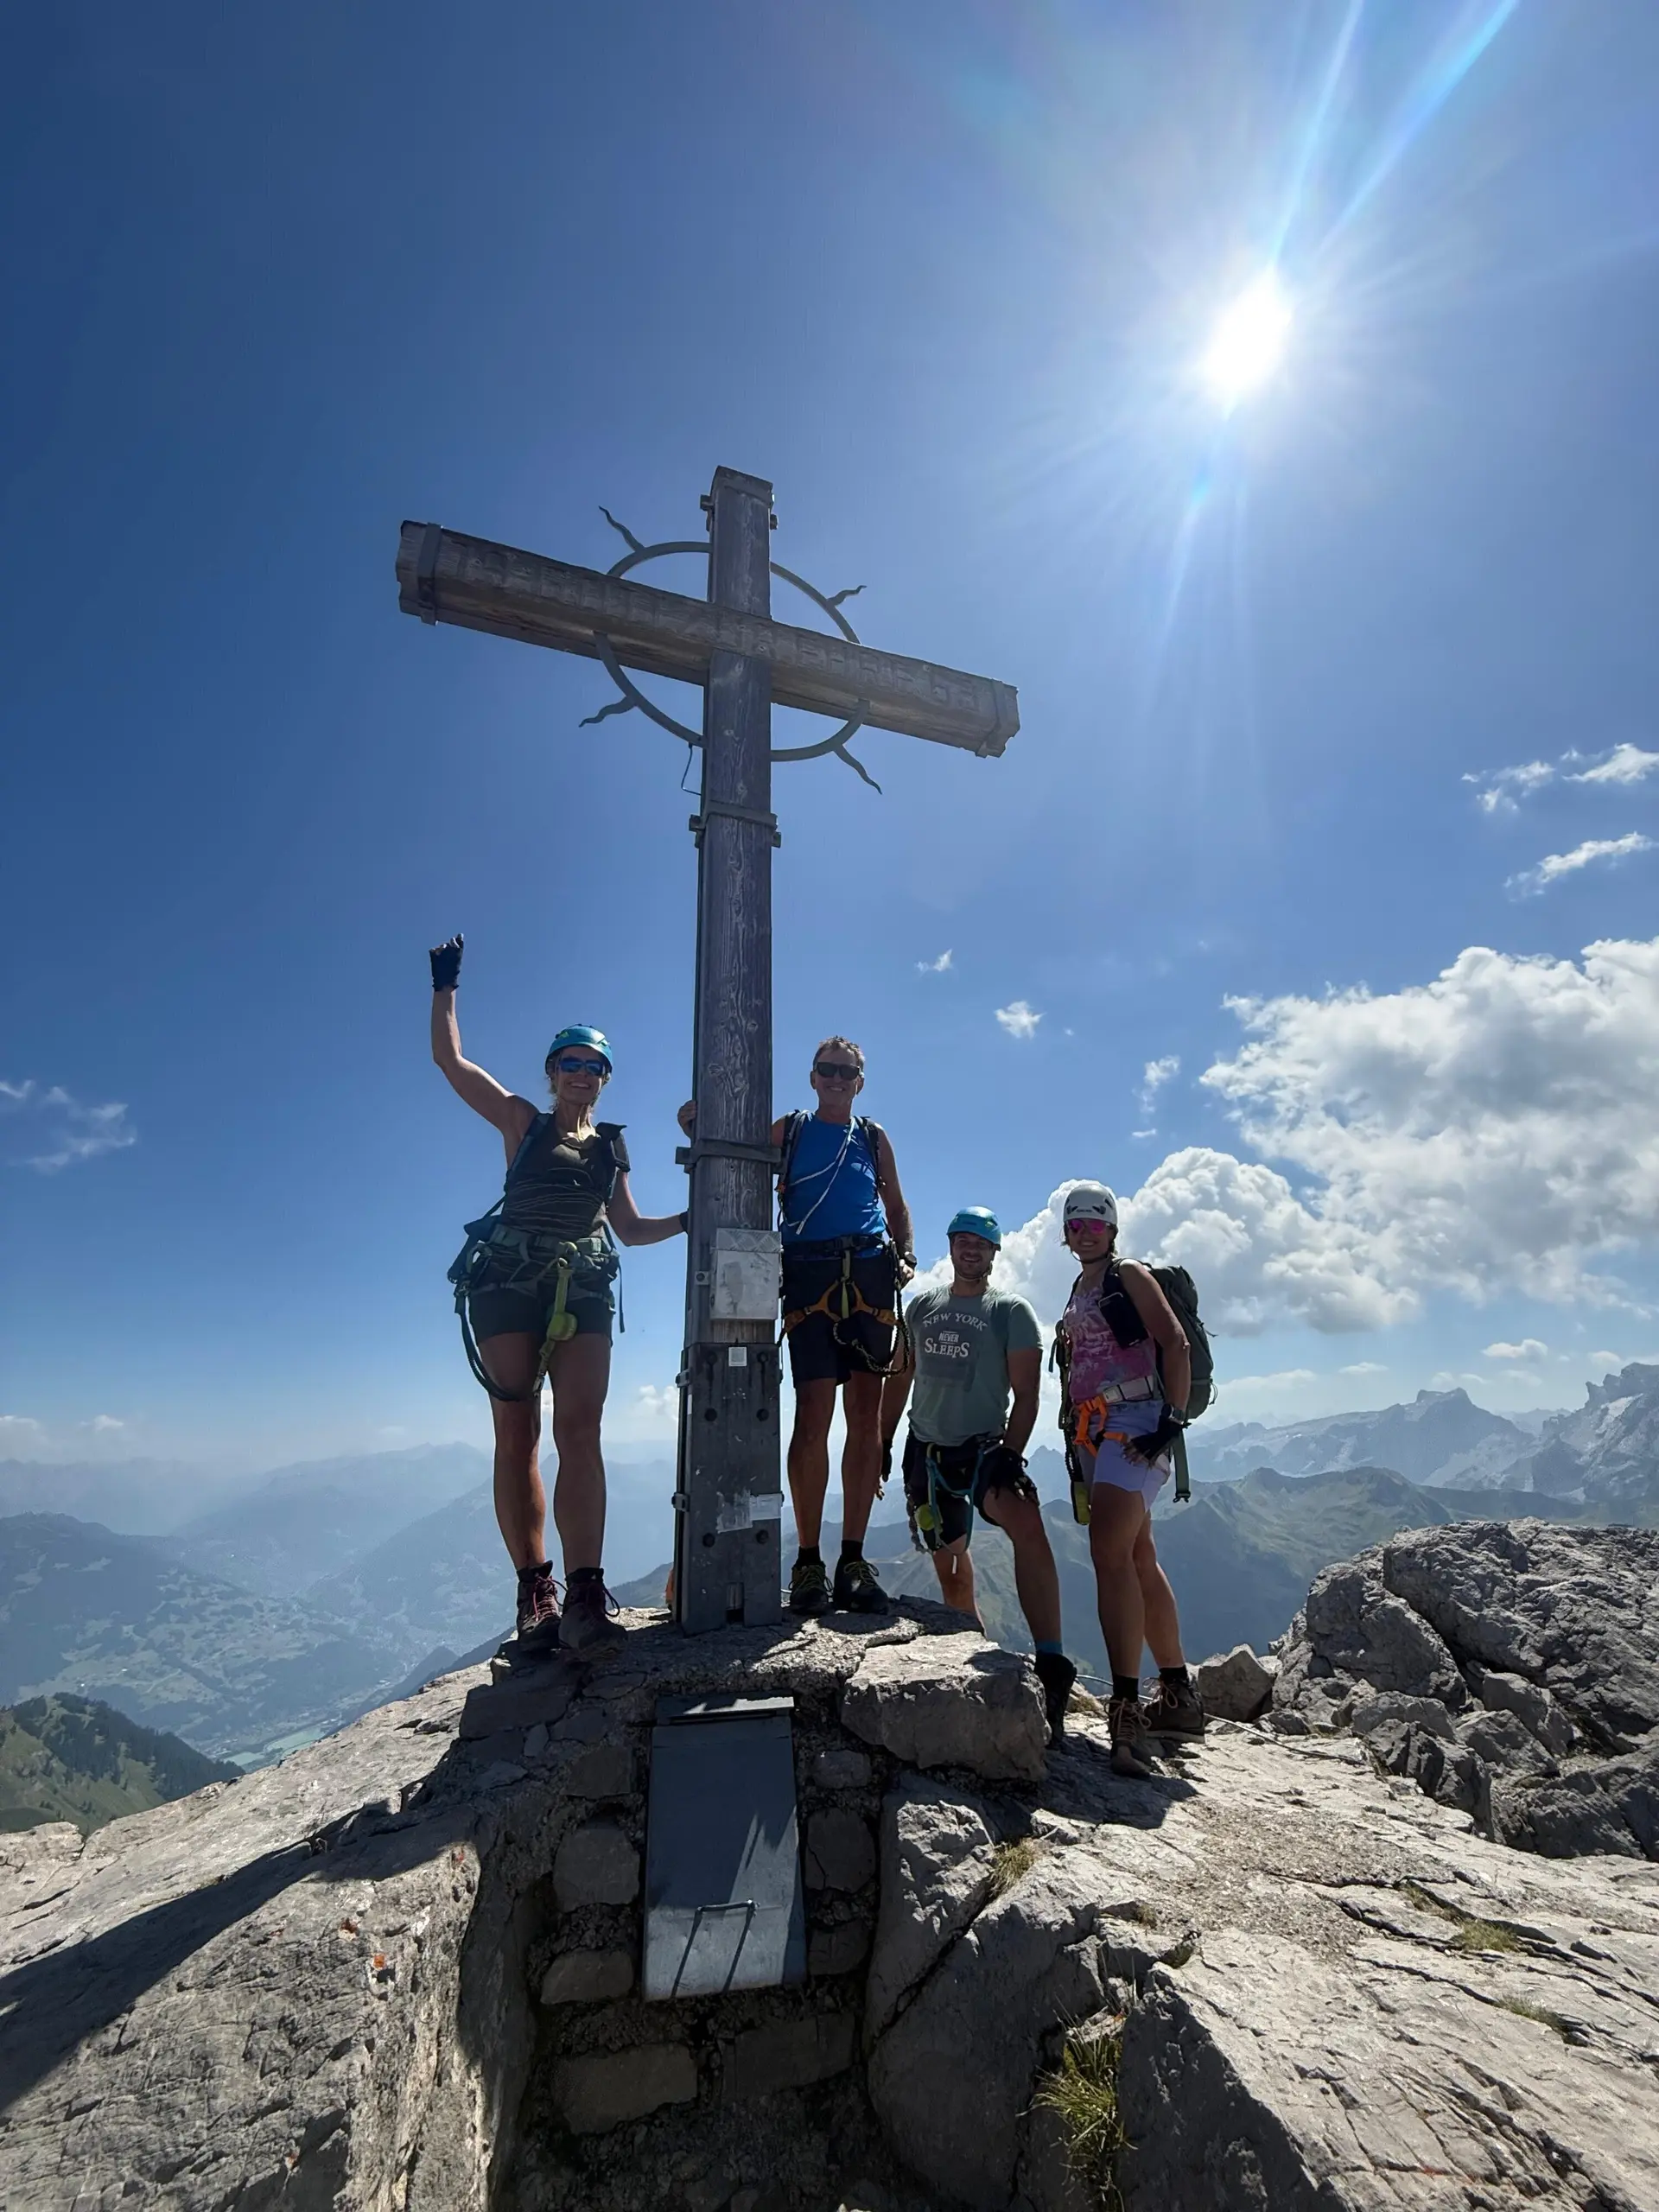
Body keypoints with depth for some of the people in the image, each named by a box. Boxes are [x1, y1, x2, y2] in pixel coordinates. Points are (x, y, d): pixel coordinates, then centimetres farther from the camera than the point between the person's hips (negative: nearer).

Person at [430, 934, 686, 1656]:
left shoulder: (611, 1144, 20)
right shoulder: (522, 1121, 13)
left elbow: (629, 1227, 24)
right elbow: (450, 1059, 9)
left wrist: (689, 1219, 11)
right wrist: (446, 985, 9)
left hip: (584, 1288, 2)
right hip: (509, 1280, -1)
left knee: (579, 1430, -12)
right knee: (516, 1435, -3)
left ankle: (585, 1595, -17)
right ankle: (534, 1591, 1)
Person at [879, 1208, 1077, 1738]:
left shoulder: (1011, 1311, -1)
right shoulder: (921, 1307, 10)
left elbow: (1026, 1395, -5)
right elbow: (899, 1379, 16)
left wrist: (1011, 1454, -17)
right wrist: (882, 1445, 12)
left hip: (985, 1446, -4)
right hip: (927, 1450, 4)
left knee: (1026, 1523, -31)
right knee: (951, 1572, 10)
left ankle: (1051, 1665, -31)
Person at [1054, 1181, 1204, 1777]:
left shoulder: (1130, 1276, -1)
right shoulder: (1078, 1293, 21)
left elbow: (1176, 1344, -11)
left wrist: (1173, 1418, -19)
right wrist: (1075, 1442, 19)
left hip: (1134, 1423, -8)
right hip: (1093, 1434, 9)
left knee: (1110, 1553, -21)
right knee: (1139, 1559, 13)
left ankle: (1126, 1711, -21)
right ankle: (1178, 1695, 24)